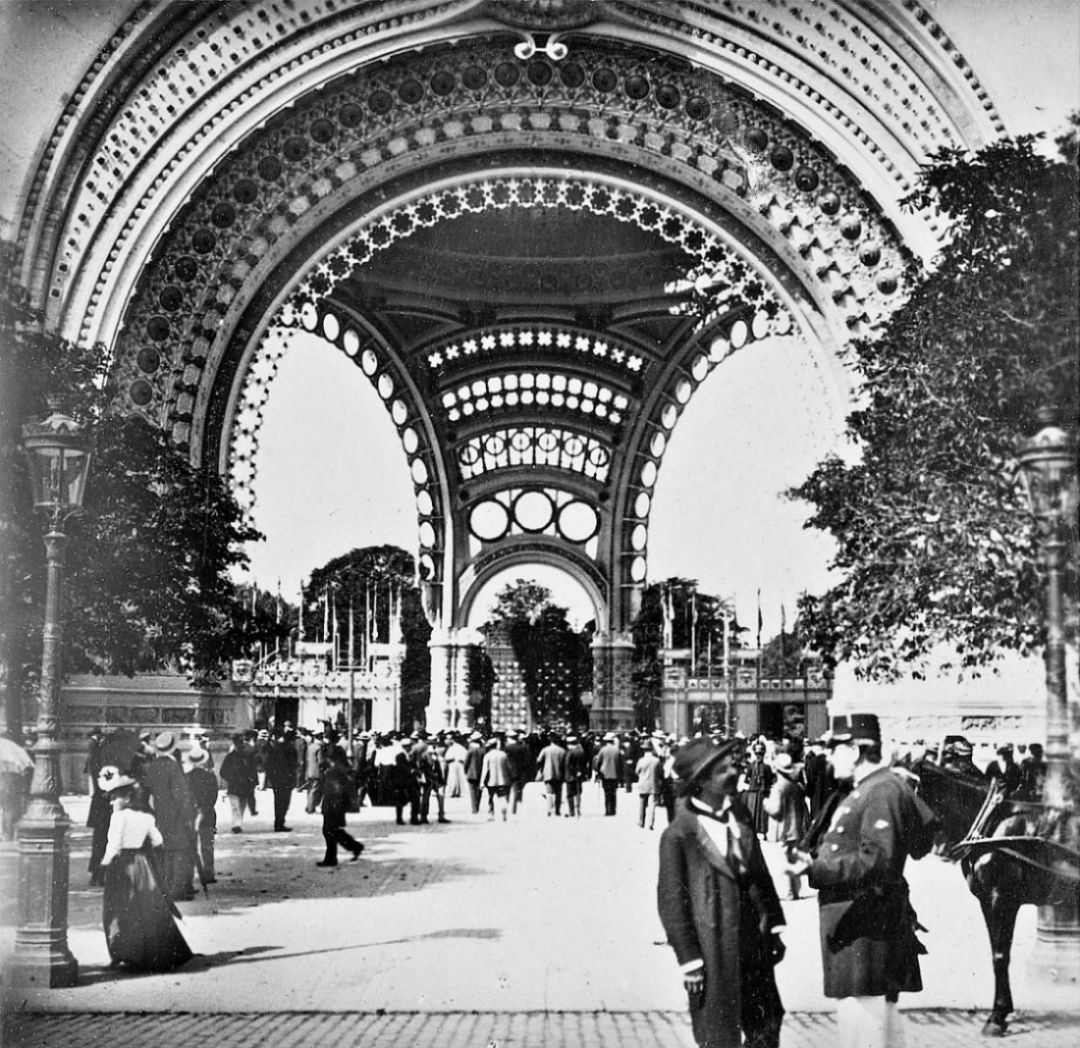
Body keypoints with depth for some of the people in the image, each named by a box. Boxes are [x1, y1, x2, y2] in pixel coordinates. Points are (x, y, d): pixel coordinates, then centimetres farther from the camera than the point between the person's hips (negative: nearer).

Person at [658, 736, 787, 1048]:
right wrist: (689, 959, -11)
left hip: (753, 944, 6)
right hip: (714, 952, -6)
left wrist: (775, 925, 9)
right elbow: (671, 902, -12)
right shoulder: (678, 835, -15)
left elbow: (760, 874, 12)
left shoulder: (739, 815, 3)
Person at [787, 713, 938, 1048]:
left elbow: (876, 861, -24)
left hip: (867, 929, -11)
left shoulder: (884, 792, -15)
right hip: (851, 923, 11)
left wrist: (815, 869, -28)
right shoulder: (859, 792, 17)